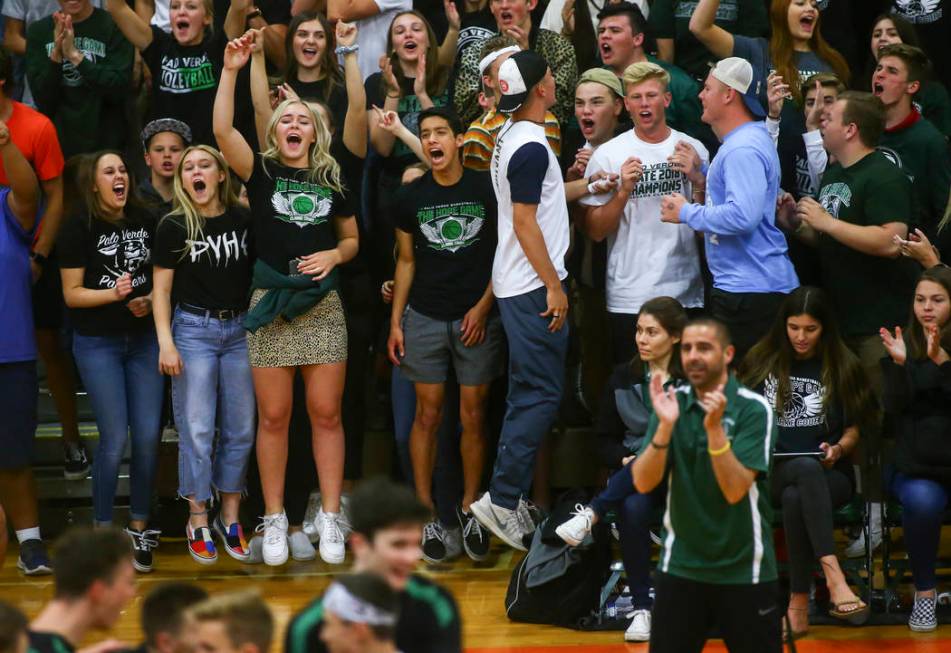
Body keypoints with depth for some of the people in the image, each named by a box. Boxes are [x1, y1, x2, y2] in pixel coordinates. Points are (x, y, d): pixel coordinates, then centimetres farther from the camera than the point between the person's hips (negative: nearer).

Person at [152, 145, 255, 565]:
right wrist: (166, 342, -8)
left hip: (240, 329, 2)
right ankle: (198, 521, 6)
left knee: (240, 430, 5)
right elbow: (161, 289, 0)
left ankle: (230, 517, 15)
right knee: (197, 430, -3)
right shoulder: (174, 227, -3)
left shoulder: (243, 220, 2)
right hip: (193, 329, -2)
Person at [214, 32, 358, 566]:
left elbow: (352, 239, 18)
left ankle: (330, 519, 6)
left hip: (323, 305, 2)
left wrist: (334, 255, -4)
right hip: (270, 304, -1)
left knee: (326, 414, 1)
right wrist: (231, 71, -22)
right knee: (274, 417, 1)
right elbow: (223, 130, -14)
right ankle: (275, 519, 9)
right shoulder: (261, 173, 2)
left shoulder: (332, 180, 9)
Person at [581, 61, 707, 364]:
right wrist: (624, 191, -16)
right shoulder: (608, 155, 0)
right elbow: (595, 231, -2)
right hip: (628, 300, -2)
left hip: (685, 294, 2)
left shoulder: (693, 150, 5)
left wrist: (698, 180, -9)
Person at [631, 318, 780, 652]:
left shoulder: (754, 409, -11)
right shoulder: (672, 403, 1)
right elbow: (643, 483, -8)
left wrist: (715, 428, -30)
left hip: (743, 571, -3)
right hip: (680, 567, 3)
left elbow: (735, 490, -19)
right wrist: (665, 426, -22)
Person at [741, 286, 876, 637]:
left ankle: (799, 606, -41)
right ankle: (833, 576, -54)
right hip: (772, 473, 0)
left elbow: (854, 427, 10)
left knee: (795, 498, -39)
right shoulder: (761, 361, 10)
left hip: (829, 475, 0)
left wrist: (838, 449, -10)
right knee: (807, 467, -39)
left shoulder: (843, 366, 7)